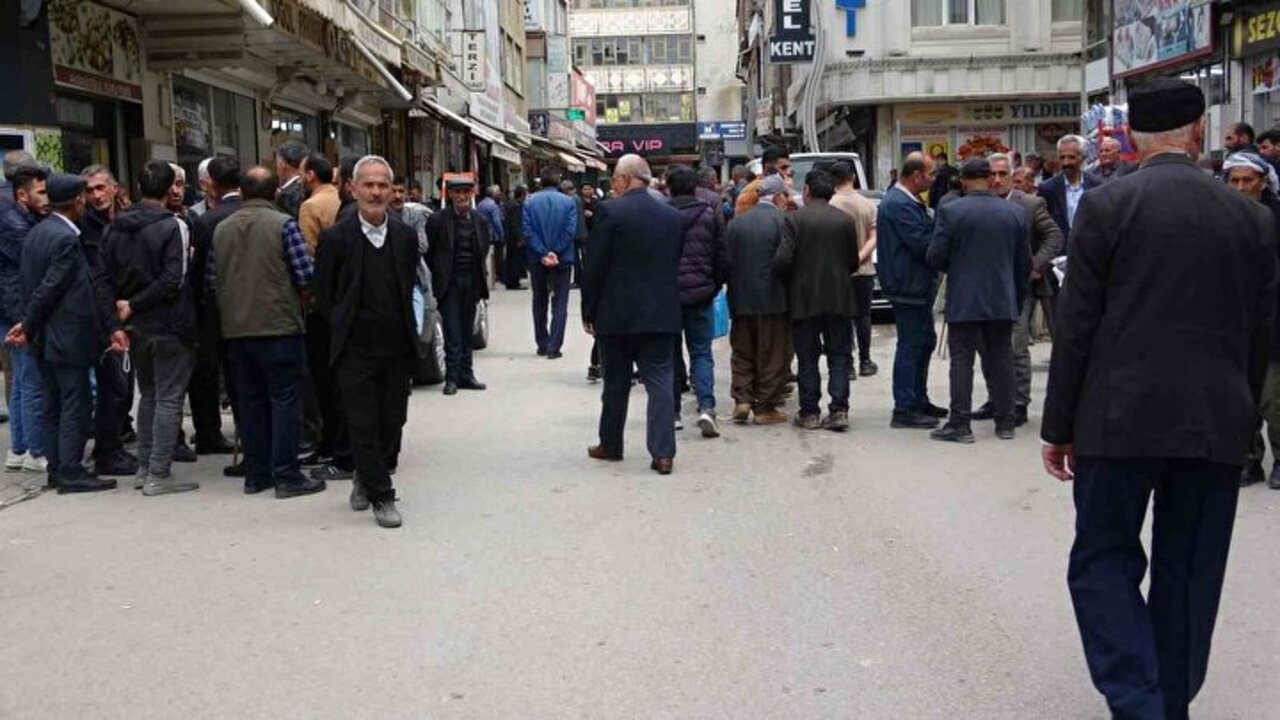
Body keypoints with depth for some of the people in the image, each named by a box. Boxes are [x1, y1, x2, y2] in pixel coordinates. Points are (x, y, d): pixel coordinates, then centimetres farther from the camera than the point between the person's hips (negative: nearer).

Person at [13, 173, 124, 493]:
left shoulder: (36, 234, 12)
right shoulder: (66, 238, -17)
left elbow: (29, 284, 12)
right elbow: (49, 288, -17)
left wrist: (28, 326, 11)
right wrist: (28, 327, -7)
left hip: (45, 338, 9)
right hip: (67, 337, -9)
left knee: (53, 405, 12)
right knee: (76, 404, -4)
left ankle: (58, 470, 18)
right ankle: (71, 472, -3)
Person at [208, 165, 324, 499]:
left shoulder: (222, 229, 6)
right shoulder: (283, 224, -8)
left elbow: (211, 279, 8)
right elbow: (306, 275, -12)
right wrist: (290, 289, 9)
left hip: (236, 329, 5)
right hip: (279, 325, -5)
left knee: (250, 401, 12)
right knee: (285, 400, 1)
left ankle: (256, 474, 17)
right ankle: (287, 475, 0)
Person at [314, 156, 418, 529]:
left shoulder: (406, 236, 3)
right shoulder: (336, 238, -6)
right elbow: (324, 295, 2)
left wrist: (405, 328, 8)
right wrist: (343, 329, 2)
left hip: (397, 347, 3)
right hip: (355, 351, -3)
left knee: (392, 424, 9)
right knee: (364, 426, -1)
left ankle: (367, 480, 31)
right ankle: (381, 496, 11)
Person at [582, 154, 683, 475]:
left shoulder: (610, 211, -10)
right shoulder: (673, 215, 5)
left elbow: (594, 266, -9)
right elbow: (677, 264, 9)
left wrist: (588, 311, 0)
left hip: (617, 314, -3)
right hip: (661, 315, 3)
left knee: (616, 383, 11)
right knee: (660, 381, 3)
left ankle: (611, 445, 25)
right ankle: (663, 453, -3)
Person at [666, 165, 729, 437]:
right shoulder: (710, 214, 0)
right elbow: (722, 257, 2)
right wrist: (715, 287, 14)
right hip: (700, 293, 1)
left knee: (670, 354, 10)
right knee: (701, 353, 7)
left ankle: (673, 412, 13)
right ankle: (706, 406, -11)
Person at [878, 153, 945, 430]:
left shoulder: (907, 202, 14)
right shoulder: (899, 205, -19)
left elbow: (923, 237, 18)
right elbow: (921, 244, -23)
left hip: (917, 285, 11)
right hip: (908, 285, -11)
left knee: (924, 341, 18)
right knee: (910, 346, -5)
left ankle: (919, 400, 28)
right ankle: (904, 410, 1)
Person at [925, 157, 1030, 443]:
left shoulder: (949, 211, -10)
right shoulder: (1016, 212, 2)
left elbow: (936, 257, -10)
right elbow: (1024, 262, 6)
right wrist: (1018, 299, 17)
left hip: (963, 300, -3)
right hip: (1003, 301, 3)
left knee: (962, 360, 1)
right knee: (1001, 359, 11)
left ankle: (960, 424, 0)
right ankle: (1006, 422, 17)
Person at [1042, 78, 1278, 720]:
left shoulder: (1106, 206, -6)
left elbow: (1076, 328, -7)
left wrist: (1058, 427, 0)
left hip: (1121, 420, -3)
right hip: (1217, 425, 4)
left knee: (1103, 560, 7)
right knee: (1190, 571, 14)